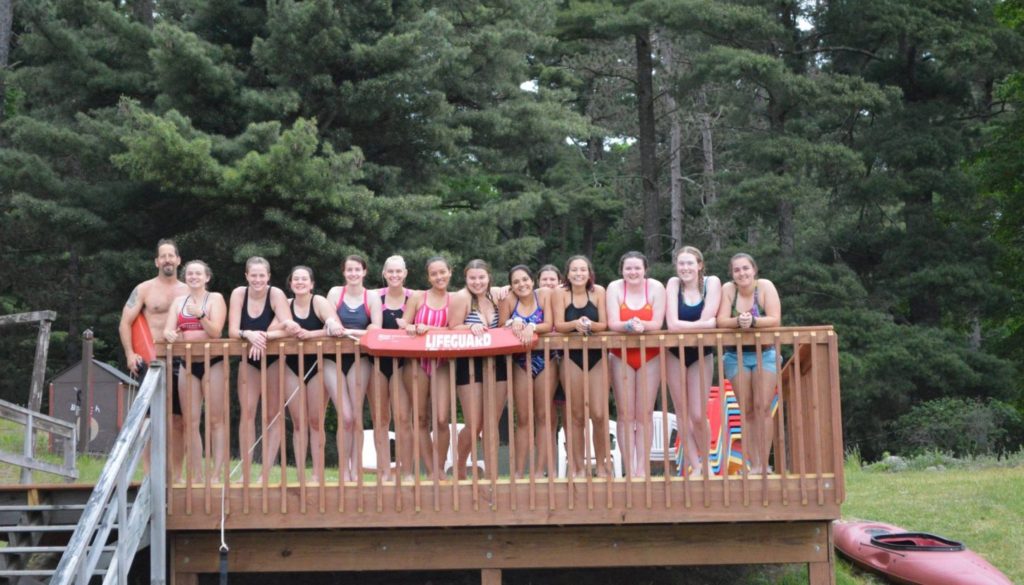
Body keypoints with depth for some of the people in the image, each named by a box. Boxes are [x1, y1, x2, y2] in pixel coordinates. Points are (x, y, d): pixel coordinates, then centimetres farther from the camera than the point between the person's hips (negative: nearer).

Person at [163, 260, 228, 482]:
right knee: (191, 422, 2)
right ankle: (196, 476, 5)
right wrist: (170, 334, -20)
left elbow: (216, 331, -11)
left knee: (216, 420, -4)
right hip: (188, 364, 4)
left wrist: (201, 315, -27)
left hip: (212, 362, -4)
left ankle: (218, 474, -4)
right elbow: (169, 329, 4)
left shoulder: (215, 298, 0)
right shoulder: (179, 301, 12)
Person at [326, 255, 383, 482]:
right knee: (345, 416, -6)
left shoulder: (372, 298, 5)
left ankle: (355, 470, 3)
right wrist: (362, 332, -17)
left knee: (356, 414, -3)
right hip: (336, 358, 0)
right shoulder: (335, 293, 5)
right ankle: (344, 471, 1)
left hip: (359, 358, 0)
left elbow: (376, 330, -4)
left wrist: (349, 331, -17)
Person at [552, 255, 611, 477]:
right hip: (572, 356, 0)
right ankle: (578, 468, 12)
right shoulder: (562, 293, -3)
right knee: (576, 416, 5)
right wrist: (575, 324, -29)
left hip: (597, 355, 0)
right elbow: (558, 325, -9)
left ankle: (602, 465, 8)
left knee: (599, 414, -6)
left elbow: (604, 324, -5)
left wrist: (590, 325, -26)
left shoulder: (598, 291, -3)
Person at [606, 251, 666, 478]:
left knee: (644, 414, 1)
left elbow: (657, 323, -13)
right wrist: (629, 325, -33)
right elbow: (612, 323, -13)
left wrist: (641, 325, -32)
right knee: (626, 415, -1)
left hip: (649, 355, 0)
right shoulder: (615, 288, -5)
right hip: (621, 356, 0)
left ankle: (642, 468, 3)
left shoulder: (656, 288, -6)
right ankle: (629, 470, 1)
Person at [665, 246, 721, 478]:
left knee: (698, 415, -7)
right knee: (682, 414, 3)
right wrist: (703, 324, -21)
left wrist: (685, 326, -20)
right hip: (675, 354, 2)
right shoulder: (673, 284, -8)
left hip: (701, 354, -2)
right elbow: (672, 324, -19)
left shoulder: (712, 283, -10)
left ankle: (705, 463, 14)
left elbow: (707, 320, -21)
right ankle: (695, 466, 10)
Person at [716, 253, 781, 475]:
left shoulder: (765, 286, -9)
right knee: (747, 410, 2)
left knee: (763, 407, -9)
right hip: (736, 355, 2)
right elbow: (721, 321, -13)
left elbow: (775, 320, -18)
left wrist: (753, 321, -35)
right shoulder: (728, 289, -4)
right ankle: (754, 465, 4)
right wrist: (738, 321, -33)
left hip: (765, 354, -2)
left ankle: (764, 464, -7)